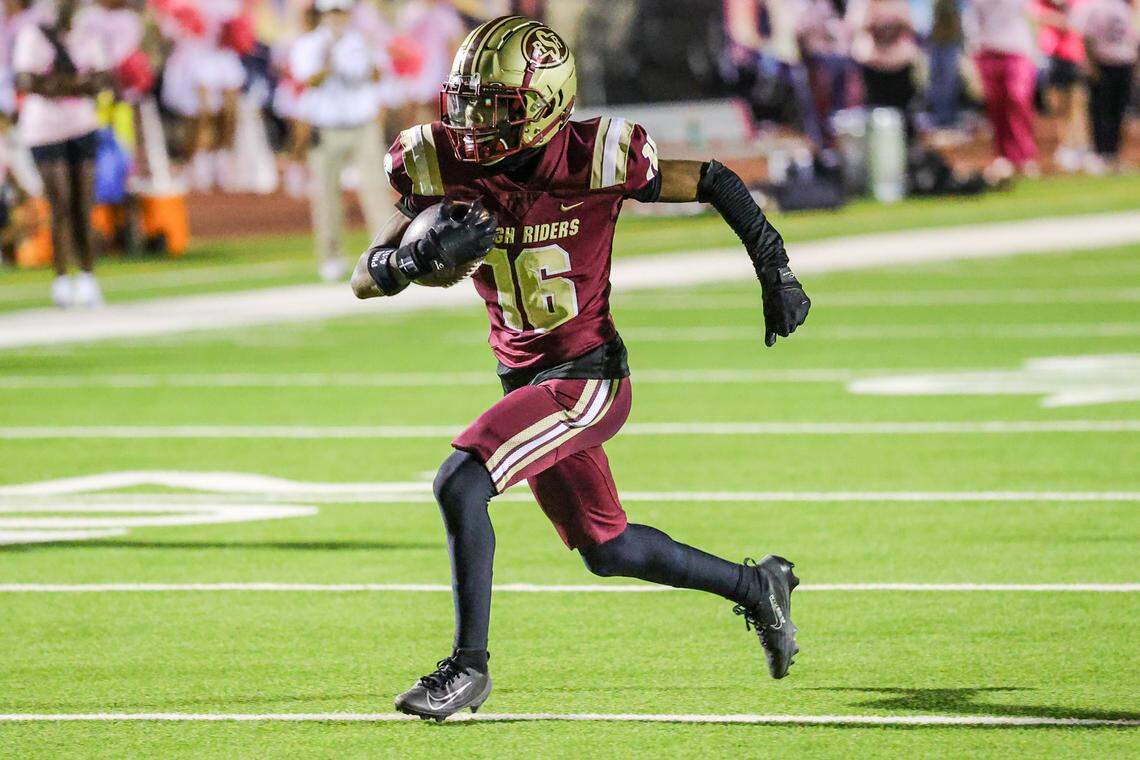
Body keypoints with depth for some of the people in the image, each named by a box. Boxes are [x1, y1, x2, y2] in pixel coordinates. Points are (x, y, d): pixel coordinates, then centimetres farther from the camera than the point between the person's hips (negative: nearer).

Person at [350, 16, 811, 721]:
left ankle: (469, 664, -10)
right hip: (526, 381, 6)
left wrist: (776, 271, -4)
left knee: (460, 482, -22)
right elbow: (366, 279, -6)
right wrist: (425, 254, -27)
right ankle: (756, 587, 40)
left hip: (588, 377, -6)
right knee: (607, 549, 19)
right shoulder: (445, 167, -7)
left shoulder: (592, 159, -19)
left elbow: (714, 182, -4)